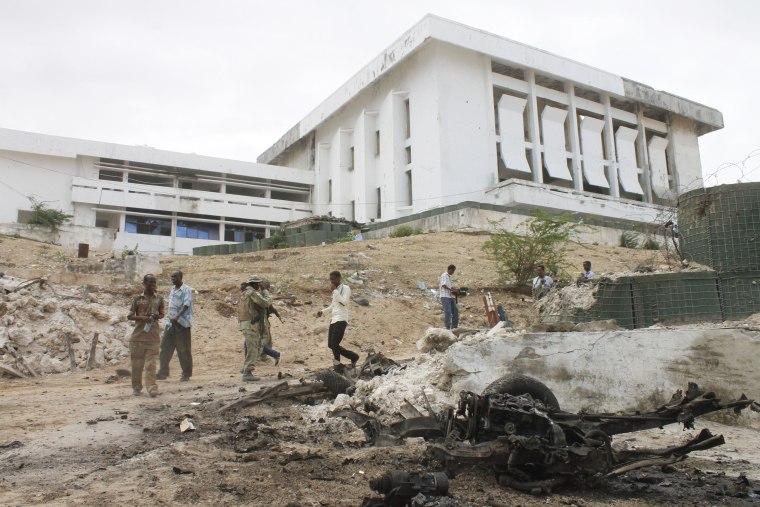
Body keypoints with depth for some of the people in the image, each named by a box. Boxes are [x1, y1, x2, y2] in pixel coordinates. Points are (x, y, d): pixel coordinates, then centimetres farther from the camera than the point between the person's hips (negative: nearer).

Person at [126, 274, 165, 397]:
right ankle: (136, 387, 19)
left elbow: (162, 314, 17)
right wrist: (143, 318, -15)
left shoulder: (159, 299, 8)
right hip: (138, 336, 0)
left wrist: (157, 316, -7)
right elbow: (129, 316, 3)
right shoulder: (137, 299, 2)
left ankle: (152, 388, -4)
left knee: (151, 364, -3)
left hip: (153, 336, 1)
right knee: (137, 363, 6)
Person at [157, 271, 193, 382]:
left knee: (184, 350, -1)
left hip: (182, 323, -8)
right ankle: (163, 372, 16)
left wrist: (177, 317, -35)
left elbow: (186, 305, -23)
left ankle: (186, 374, 9)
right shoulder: (173, 289, 14)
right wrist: (171, 318, 18)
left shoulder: (186, 290, -11)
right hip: (171, 322, 8)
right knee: (165, 347, 7)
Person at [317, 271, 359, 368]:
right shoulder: (336, 290, 20)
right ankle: (353, 357, 17)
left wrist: (334, 290, -16)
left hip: (341, 320, -9)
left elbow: (344, 302, -19)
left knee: (334, 344, -15)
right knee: (331, 345, 7)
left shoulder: (346, 288, -4)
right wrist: (323, 312, 15)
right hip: (334, 319, 9)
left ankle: (337, 364, 0)